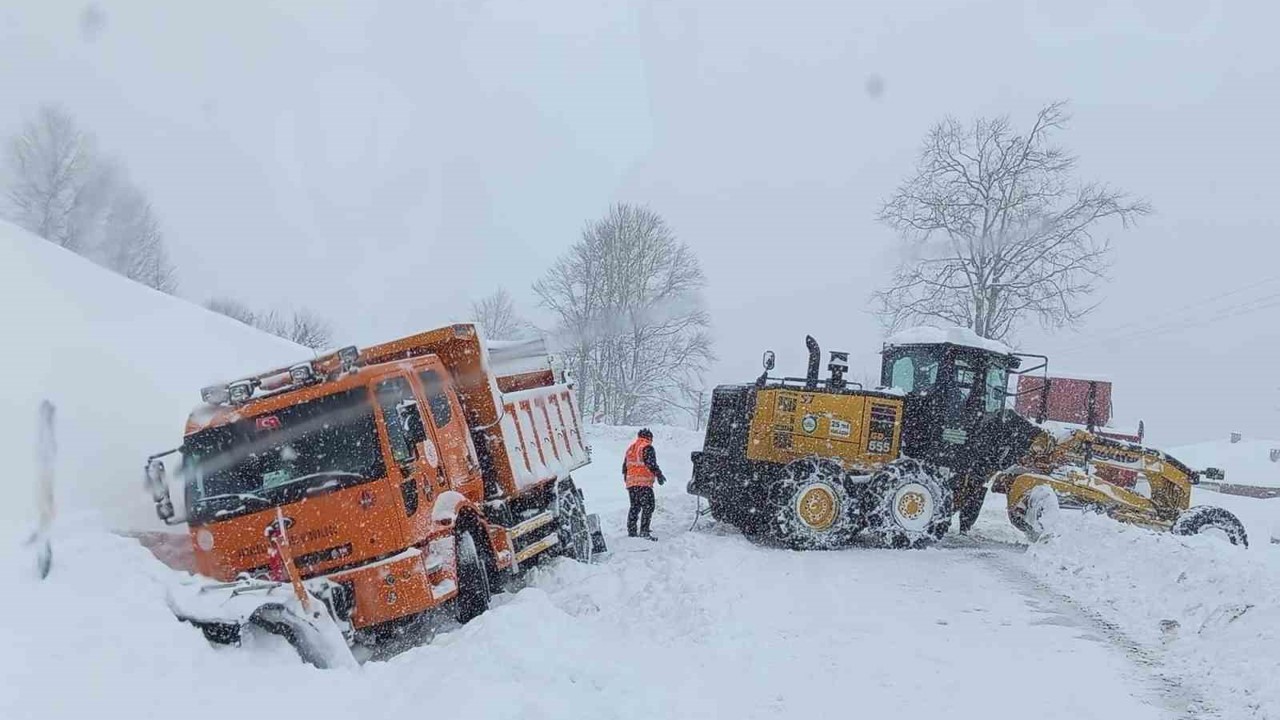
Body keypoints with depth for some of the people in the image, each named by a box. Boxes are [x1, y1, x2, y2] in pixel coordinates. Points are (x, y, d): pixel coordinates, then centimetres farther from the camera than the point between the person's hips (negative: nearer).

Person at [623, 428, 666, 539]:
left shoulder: (630, 448, 19)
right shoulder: (647, 448, -6)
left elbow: (625, 465, 22)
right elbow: (651, 464, -14)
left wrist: (626, 478, 30)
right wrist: (659, 475, -4)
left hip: (631, 483, 8)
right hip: (643, 483, -8)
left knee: (634, 506, 15)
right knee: (648, 506, -7)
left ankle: (631, 530, 15)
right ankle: (644, 531, -16)